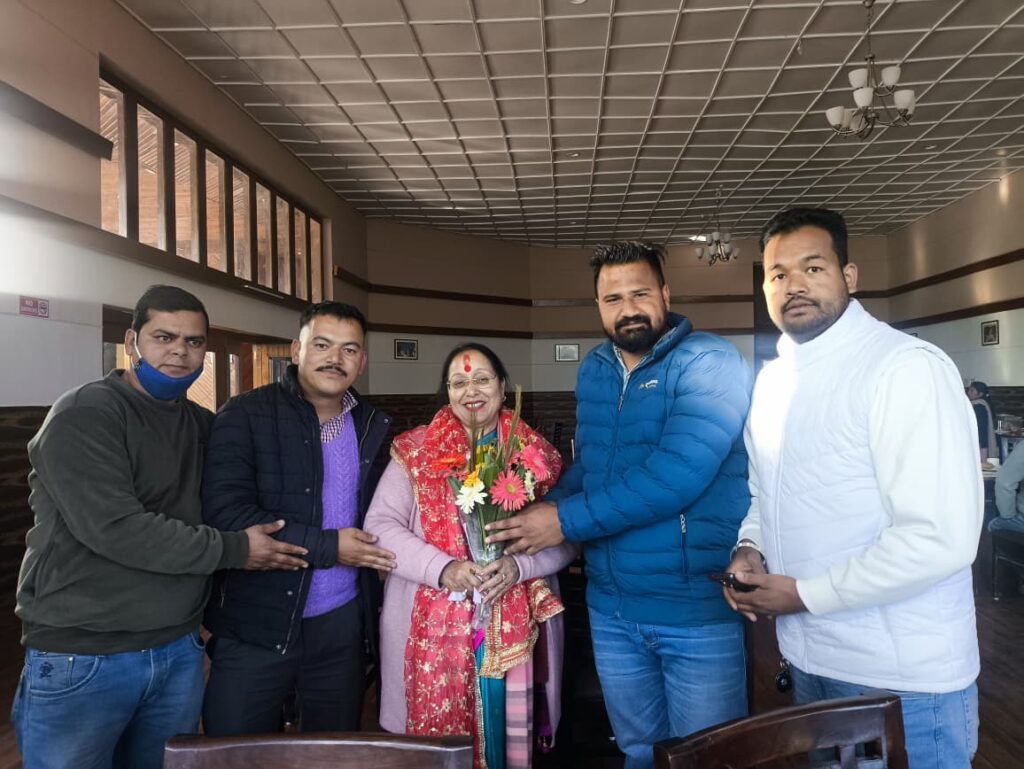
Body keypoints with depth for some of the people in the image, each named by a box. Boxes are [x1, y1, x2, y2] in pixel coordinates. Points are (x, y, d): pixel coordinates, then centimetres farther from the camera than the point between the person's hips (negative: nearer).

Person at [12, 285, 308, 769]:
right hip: (82, 658, -5)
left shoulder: (202, 425, 8)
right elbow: (113, 527, -22)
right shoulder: (84, 416, -13)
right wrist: (233, 550, -17)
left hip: (178, 651, 6)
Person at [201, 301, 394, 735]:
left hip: (341, 627, 4)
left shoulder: (374, 428, 6)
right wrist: (329, 547, -16)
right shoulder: (245, 415, -8)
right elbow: (225, 513, -18)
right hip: (253, 625, -3)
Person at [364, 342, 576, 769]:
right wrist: (443, 569, -17)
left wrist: (519, 564, -16)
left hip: (514, 629, 1)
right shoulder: (415, 451, 2)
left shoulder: (536, 455, 5)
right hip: (434, 628, -1)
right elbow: (380, 526, -4)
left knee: (506, 731, 11)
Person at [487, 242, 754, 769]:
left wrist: (567, 521, -19)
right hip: (612, 611, 6)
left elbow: (677, 475, -26)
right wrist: (546, 507, -2)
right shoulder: (593, 369, 8)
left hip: (697, 611, -6)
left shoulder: (709, 363, -14)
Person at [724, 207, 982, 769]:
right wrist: (750, 548, -3)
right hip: (808, 657, 7)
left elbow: (940, 539, -24)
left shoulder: (907, 367, -18)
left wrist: (805, 594, -18)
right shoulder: (772, 378, 6)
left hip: (902, 677, -7)